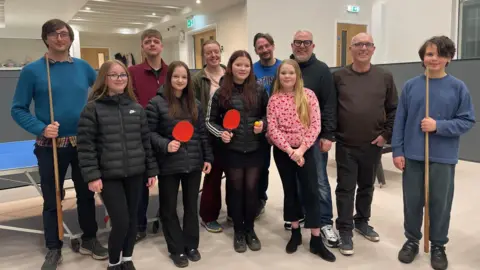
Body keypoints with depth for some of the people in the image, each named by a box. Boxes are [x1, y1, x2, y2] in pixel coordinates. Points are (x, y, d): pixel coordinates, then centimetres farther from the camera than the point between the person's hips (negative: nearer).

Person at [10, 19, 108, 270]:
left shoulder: (83, 67, 2)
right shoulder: (32, 70, -5)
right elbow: (18, 110, -4)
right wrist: (41, 128, -19)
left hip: (84, 143, 3)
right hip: (50, 147, -2)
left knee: (86, 194, 14)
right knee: (52, 199, 9)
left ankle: (89, 240, 32)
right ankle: (54, 249, 26)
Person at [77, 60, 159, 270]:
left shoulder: (136, 108, 7)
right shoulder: (93, 108, -5)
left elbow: (146, 140, 9)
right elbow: (85, 145, -7)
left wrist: (151, 170, 7)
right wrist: (92, 175, -13)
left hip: (135, 174, 4)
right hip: (109, 176, -4)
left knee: (132, 219, 12)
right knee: (120, 222, -5)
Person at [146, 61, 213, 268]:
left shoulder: (195, 104, 8)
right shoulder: (156, 103, -7)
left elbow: (202, 133, 10)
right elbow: (150, 133, -8)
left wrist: (208, 157, 7)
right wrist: (165, 145, -23)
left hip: (193, 164, 4)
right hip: (169, 165, -3)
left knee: (191, 206, 14)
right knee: (169, 208, 9)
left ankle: (191, 245, 31)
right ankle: (176, 249, 25)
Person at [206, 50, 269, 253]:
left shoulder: (259, 90, 0)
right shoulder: (221, 93, -3)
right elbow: (210, 121, 4)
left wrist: (263, 124, -9)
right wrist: (221, 133, -13)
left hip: (255, 149, 1)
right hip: (232, 150, -1)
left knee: (251, 189, 9)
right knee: (236, 190, 10)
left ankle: (250, 230, 28)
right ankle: (238, 231, 26)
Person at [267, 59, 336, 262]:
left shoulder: (309, 95, -3)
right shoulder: (274, 99, -2)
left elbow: (315, 125, -7)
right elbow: (272, 129, -8)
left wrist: (301, 149, -15)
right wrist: (290, 150, -16)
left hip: (305, 150, -1)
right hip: (282, 152, 1)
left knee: (311, 192, -1)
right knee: (290, 191, 12)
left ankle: (316, 240, 9)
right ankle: (295, 232, 27)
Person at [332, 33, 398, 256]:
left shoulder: (385, 77, 3)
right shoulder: (338, 77, -1)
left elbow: (394, 109, 7)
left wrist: (386, 134, 0)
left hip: (373, 145, 2)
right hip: (345, 145, -2)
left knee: (367, 187, 17)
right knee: (345, 188, 4)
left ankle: (362, 222, 36)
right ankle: (345, 230, 15)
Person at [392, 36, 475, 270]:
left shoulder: (458, 88, -3)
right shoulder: (411, 86, 0)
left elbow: (467, 121, -2)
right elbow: (400, 120, 2)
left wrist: (439, 126, -17)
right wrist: (397, 151, -1)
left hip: (443, 158, -1)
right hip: (412, 155, 1)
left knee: (440, 203, 10)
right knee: (412, 201, 11)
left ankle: (438, 246, 30)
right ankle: (412, 240, 31)